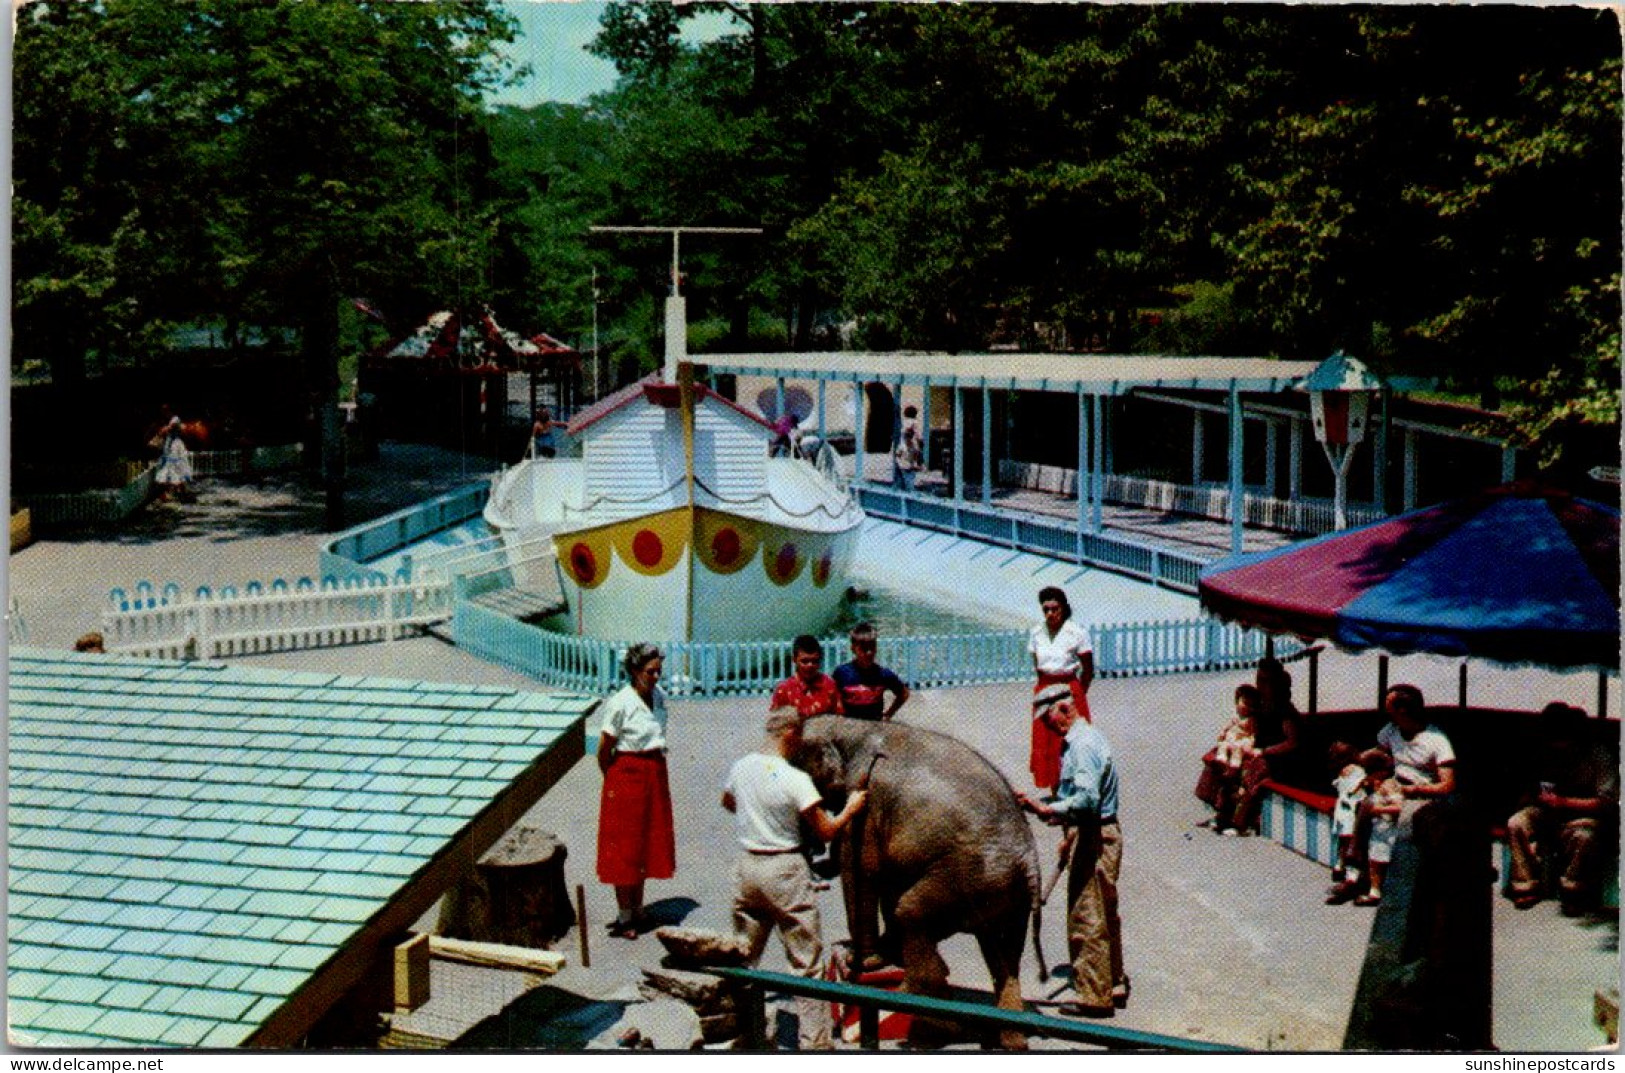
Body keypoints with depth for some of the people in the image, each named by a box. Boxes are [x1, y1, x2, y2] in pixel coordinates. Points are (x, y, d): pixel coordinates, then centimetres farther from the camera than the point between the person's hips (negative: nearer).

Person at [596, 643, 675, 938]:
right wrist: (613, 781, 2)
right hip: (627, 776, -7)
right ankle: (624, 918, 11)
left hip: (655, 775, 7)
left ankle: (637, 912, 26)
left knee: (647, 844, 13)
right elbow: (603, 750, -9)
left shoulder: (659, 696, 3)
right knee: (624, 849, 2)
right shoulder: (620, 703, -17)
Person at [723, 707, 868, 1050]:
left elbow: (727, 801, 23)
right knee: (807, 963, 5)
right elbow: (827, 831, -12)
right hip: (785, 871, -5)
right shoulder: (796, 780, -16)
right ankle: (815, 1041, 7)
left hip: (747, 866, 5)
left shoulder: (741, 767, 1)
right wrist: (851, 807, 5)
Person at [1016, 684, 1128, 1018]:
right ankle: (1114, 987, 25)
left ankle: (1094, 997, -1)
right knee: (1105, 918, 17)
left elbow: (1087, 799, -28)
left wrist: (1046, 810, -27)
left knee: (1086, 919, -6)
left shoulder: (1083, 744, -17)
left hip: (1095, 839, -11)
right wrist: (1071, 834, 23)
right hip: (1100, 834, 11)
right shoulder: (1083, 739, 16)